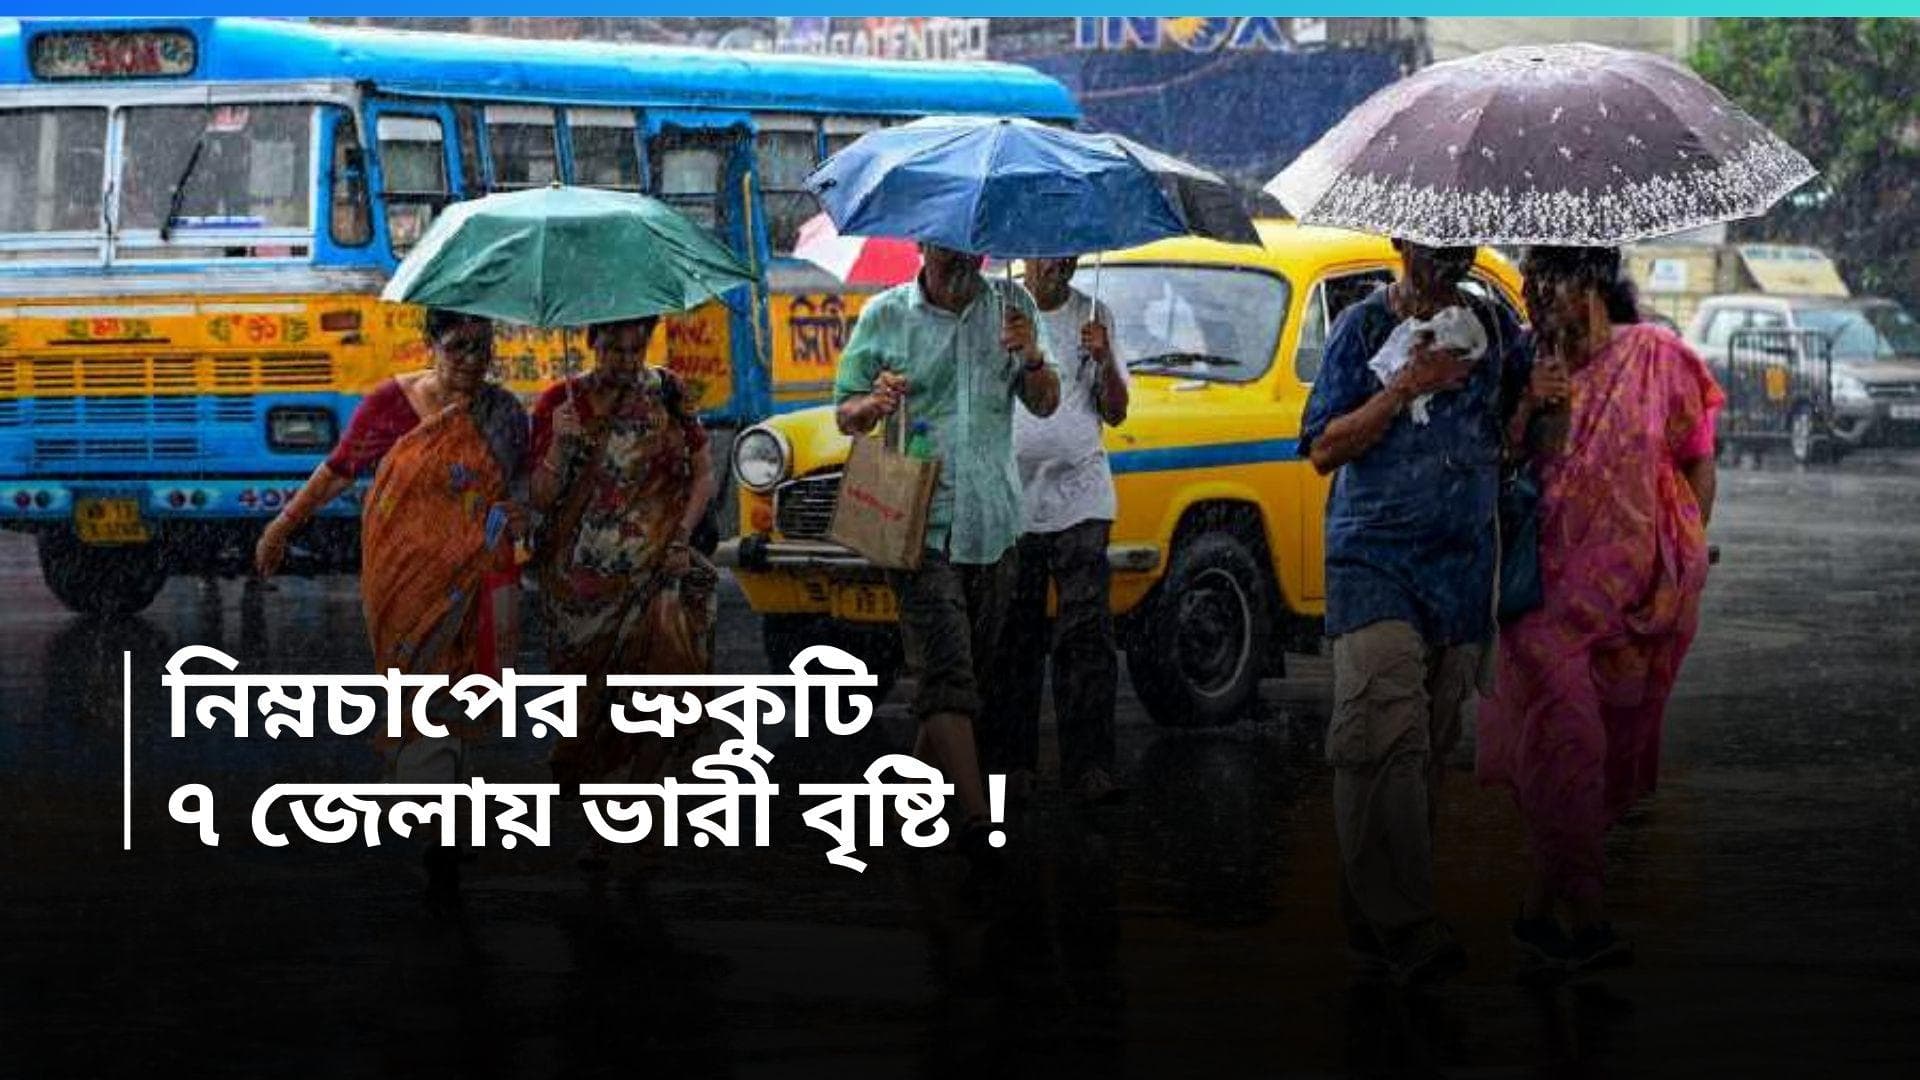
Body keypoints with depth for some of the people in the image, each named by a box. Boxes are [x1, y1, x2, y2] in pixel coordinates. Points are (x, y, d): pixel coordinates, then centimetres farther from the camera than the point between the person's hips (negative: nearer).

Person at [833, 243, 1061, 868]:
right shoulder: (885, 316, 0)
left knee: (971, 669, 12)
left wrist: (1033, 359, -12)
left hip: (994, 524, 4)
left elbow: (1045, 405, 10)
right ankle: (977, 821, -23)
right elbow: (843, 414, 5)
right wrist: (875, 404, -18)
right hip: (920, 521, -4)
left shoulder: (1009, 305, 8)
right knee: (947, 675, -15)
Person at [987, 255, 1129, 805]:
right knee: (1014, 639, 2)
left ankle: (1088, 764, -7)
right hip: (1010, 497, -1)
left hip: (1079, 496, 1)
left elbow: (1115, 413, 9)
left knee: (1087, 633, -7)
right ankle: (1010, 761, 9)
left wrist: (1105, 360, -8)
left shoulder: (1093, 316, 10)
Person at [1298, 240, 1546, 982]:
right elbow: (1323, 450, -3)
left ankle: (1374, 920, 11)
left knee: (1431, 747, 4)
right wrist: (1405, 387, -14)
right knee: (1386, 734, -17)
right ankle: (1401, 925, -19)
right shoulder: (1362, 328, 1)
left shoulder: (1494, 327, 11)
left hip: (1463, 566, 4)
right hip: (1374, 560, -4)